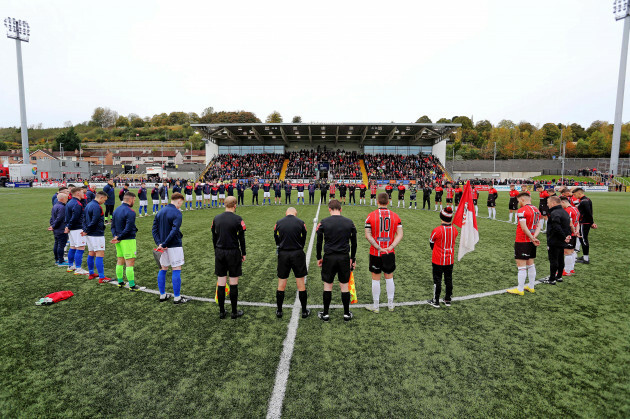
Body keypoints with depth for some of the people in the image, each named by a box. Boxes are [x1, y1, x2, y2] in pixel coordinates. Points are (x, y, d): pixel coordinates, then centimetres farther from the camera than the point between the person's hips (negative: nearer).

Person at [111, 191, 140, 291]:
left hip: (119, 241, 8)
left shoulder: (116, 210, 10)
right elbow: (128, 229, -22)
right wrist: (118, 238, -12)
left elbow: (113, 226, 10)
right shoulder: (130, 212, -17)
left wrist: (115, 236, -1)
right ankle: (132, 285, 0)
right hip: (128, 240, -8)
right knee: (130, 263, -4)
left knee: (120, 261, 17)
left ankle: (120, 282, 27)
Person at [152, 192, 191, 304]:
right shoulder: (177, 213, -13)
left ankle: (162, 295, 25)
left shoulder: (160, 212, 10)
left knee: (163, 269, 16)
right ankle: (177, 298, 5)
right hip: (174, 246, -7)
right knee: (176, 270, 0)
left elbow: (154, 229, 5)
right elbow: (174, 231, -23)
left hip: (164, 246, 7)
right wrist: (164, 244, -19)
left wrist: (159, 243, -3)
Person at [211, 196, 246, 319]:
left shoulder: (216, 219, 4)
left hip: (219, 253, 4)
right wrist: (243, 253, 4)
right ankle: (234, 312, 14)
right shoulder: (238, 219, -10)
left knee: (221, 283, 9)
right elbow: (241, 238, -7)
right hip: (233, 253, -4)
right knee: (233, 283, 4)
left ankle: (221, 311, 18)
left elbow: (214, 237, 10)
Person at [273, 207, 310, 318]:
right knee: (301, 282, 7)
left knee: (281, 283, 10)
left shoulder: (278, 223, 1)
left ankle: (279, 311, 20)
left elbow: (276, 239, 8)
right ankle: (304, 311, 16)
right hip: (297, 254, -1)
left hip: (283, 254, 1)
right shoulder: (301, 223, -2)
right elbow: (303, 239, 4)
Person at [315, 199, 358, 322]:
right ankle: (346, 314, 21)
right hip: (344, 257, 1)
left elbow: (319, 242, 0)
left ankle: (325, 314, 19)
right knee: (344, 286, 11)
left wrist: (319, 258, 11)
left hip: (329, 257, -1)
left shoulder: (323, 222, -4)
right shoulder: (349, 222, 1)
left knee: (327, 285, 10)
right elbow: (354, 243, 7)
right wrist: (353, 259, 16)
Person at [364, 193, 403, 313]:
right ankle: (390, 304, 28)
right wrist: (390, 247, -11)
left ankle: (375, 307, 18)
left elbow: (368, 235, -13)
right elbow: (400, 234, -5)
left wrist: (379, 248, -13)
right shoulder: (395, 216, 1)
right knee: (389, 277, 16)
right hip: (390, 253, 2)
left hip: (375, 253, -2)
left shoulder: (371, 216, -7)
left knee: (376, 279, 8)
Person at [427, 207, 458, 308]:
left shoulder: (437, 230, -22)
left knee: (437, 280, 7)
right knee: (448, 279, 16)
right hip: (450, 260, 4)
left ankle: (436, 301, 17)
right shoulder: (454, 229, -7)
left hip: (438, 261, -4)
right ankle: (448, 300, 29)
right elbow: (452, 242, 8)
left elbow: (431, 243, -5)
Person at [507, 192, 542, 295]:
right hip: (531, 242, 8)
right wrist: (534, 237, -7)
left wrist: (533, 239, -14)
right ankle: (531, 287, 27)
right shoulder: (536, 210, 10)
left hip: (522, 242, -8)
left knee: (521, 266, -2)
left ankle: (520, 289, 4)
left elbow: (524, 228, -22)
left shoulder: (522, 210, -16)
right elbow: (538, 226, 7)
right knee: (530, 264, 17)